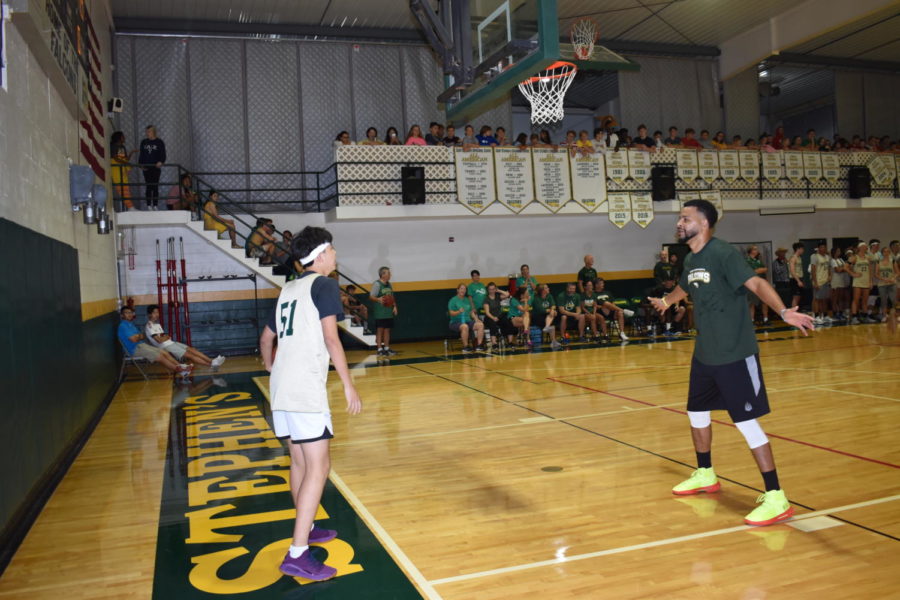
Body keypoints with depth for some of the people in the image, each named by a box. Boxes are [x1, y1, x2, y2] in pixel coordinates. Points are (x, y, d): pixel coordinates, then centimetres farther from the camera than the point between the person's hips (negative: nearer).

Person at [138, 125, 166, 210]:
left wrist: (161, 162, -19)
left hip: (156, 167, -2)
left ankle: (155, 205, 3)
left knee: (155, 186, -2)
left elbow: (163, 154, -1)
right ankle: (149, 205, 3)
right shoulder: (143, 142, 12)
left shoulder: (159, 142, 2)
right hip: (146, 167, 3)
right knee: (148, 186, 1)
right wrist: (141, 164, 3)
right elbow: (141, 154, 16)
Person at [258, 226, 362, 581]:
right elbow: (330, 338, -13)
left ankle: (307, 529, 35)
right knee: (318, 466, -6)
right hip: (306, 390, -8)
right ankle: (297, 555, -8)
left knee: (300, 462, 20)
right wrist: (348, 385, -10)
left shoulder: (288, 290, 19)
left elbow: (266, 339, 27)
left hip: (281, 390, 8)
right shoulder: (323, 284, -3)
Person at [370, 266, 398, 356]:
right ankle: (380, 349, 0)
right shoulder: (377, 284, -10)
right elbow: (371, 296, -14)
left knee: (387, 330, 11)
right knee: (380, 330, -4)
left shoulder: (388, 284, 14)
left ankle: (387, 348, 19)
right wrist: (378, 299, -32)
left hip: (389, 312, 7)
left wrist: (394, 306, 10)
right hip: (380, 312, -7)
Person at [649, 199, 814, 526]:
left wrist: (783, 312, -45)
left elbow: (756, 283, -29)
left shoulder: (723, 253, -16)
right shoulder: (691, 260, 9)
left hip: (735, 355, -9)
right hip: (704, 354, 9)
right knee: (697, 413, 18)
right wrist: (666, 301, 50)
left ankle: (776, 498, 2)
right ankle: (705, 476, 38)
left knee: (746, 423, -8)